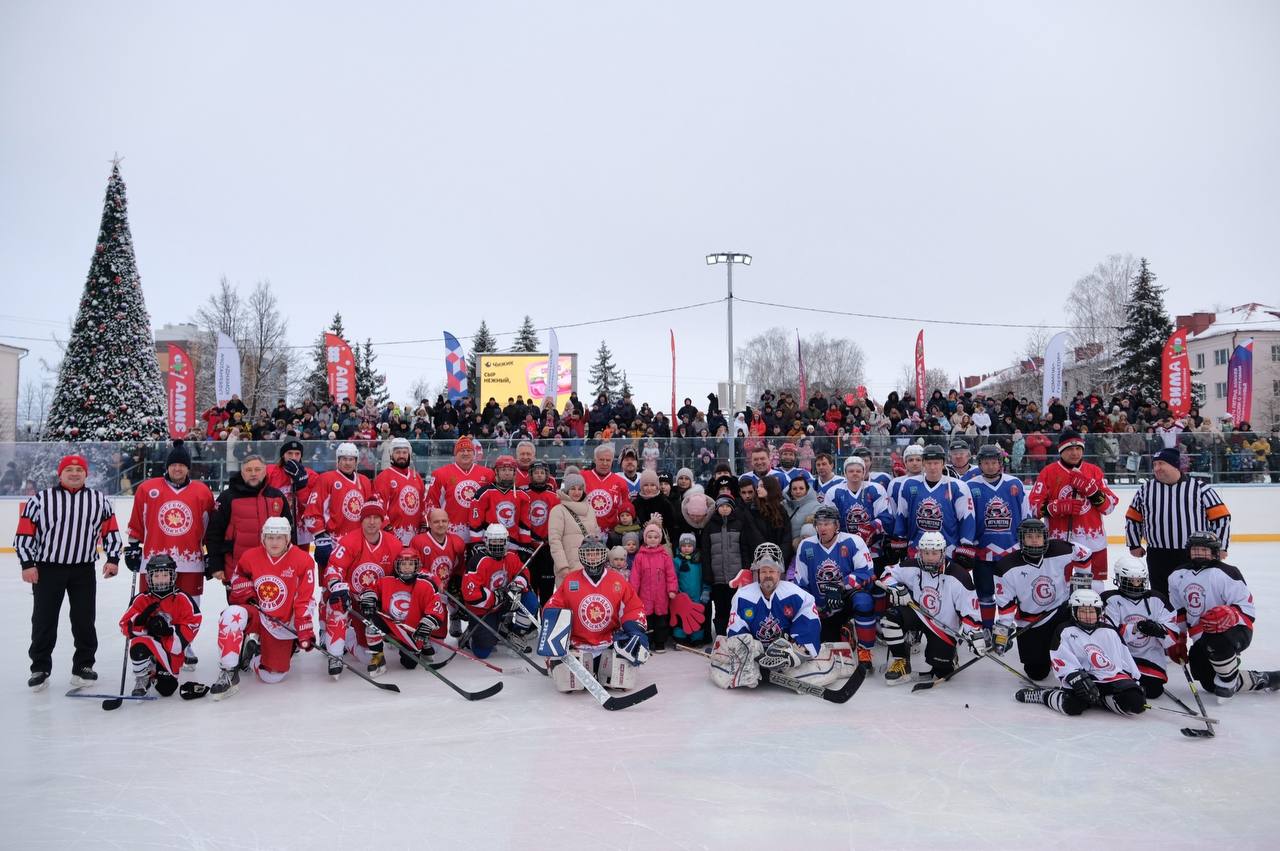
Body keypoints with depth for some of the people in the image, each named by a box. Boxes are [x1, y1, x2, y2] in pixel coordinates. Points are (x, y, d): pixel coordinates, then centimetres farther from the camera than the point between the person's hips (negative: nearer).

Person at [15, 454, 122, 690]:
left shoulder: (100, 500, 5)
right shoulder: (41, 499, -1)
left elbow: (111, 531, 8)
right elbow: (25, 533, -1)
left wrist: (113, 559, 0)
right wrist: (27, 564, -7)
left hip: (83, 570, 1)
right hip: (47, 569, -1)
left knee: (84, 620, 6)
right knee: (44, 620, 5)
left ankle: (83, 666, 18)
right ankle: (40, 669, 18)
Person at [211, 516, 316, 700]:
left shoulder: (303, 561, -12)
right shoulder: (250, 557, -4)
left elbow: (305, 602, -10)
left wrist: (305, 634, -13)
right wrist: (247, 592, -6)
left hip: (282, 625, -1)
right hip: (254, 614, 1)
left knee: (272, 676, -5)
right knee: (232, 614, -34)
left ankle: (254, 649, 27)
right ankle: (228, 674, -23)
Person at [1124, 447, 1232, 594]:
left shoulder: (1200, 488, -1)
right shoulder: (1145, 489, 7)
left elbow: (1222, 517, 2)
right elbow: (1133, 518, 17)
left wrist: (1220, 547, -1)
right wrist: (1134, 545, 15)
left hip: (1195, 557, -2)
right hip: (1158, 558, 2)